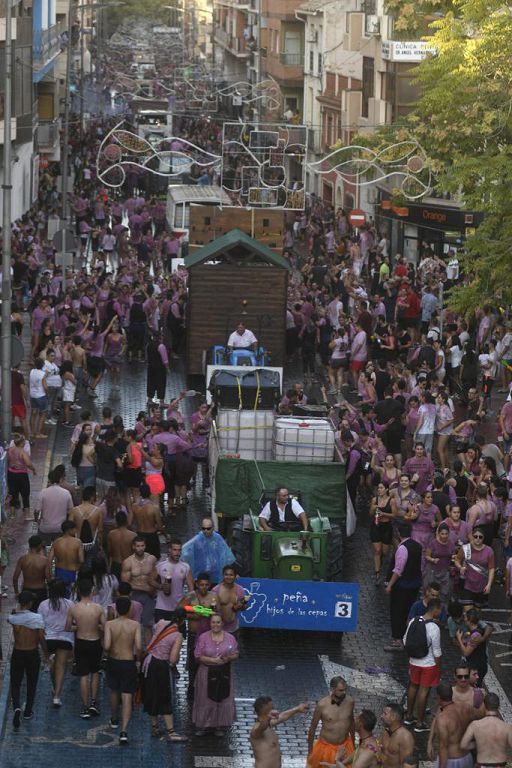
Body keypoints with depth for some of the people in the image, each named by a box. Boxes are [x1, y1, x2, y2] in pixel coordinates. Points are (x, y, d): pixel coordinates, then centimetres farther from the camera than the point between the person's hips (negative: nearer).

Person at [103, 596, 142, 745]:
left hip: (113, 661, 1)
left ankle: (114, 719, 47)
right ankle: (124, 731, -15)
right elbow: (139, 647, -16)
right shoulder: (135, 625, -9)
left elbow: (106, 646, -20)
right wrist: (138, 658, 4)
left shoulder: (110, 624, -11)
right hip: (128, 663, -1)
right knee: (127, 697, -2)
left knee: (114, 691, 26)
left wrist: (108, 651, 3)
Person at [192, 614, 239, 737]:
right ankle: (201, 726, 15)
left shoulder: (230, 638, 2)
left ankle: (220, 727, 18)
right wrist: (213, 660, -20)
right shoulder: (203, 638, -5)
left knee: (223, 699, 5)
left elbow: (235, 655, 5)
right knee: (205, 700, 3)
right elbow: (198, 656, -9)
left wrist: (229, 658, -17)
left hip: (224, 674, 2)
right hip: (207, 673, -2)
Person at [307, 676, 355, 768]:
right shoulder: (322, 705, -20)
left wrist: (353, 742, 18)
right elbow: (313, 727, -7)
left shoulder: (349, 701, -10)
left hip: (344, 746, 3)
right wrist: (310, 751, 0)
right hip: (326, 747, -3)